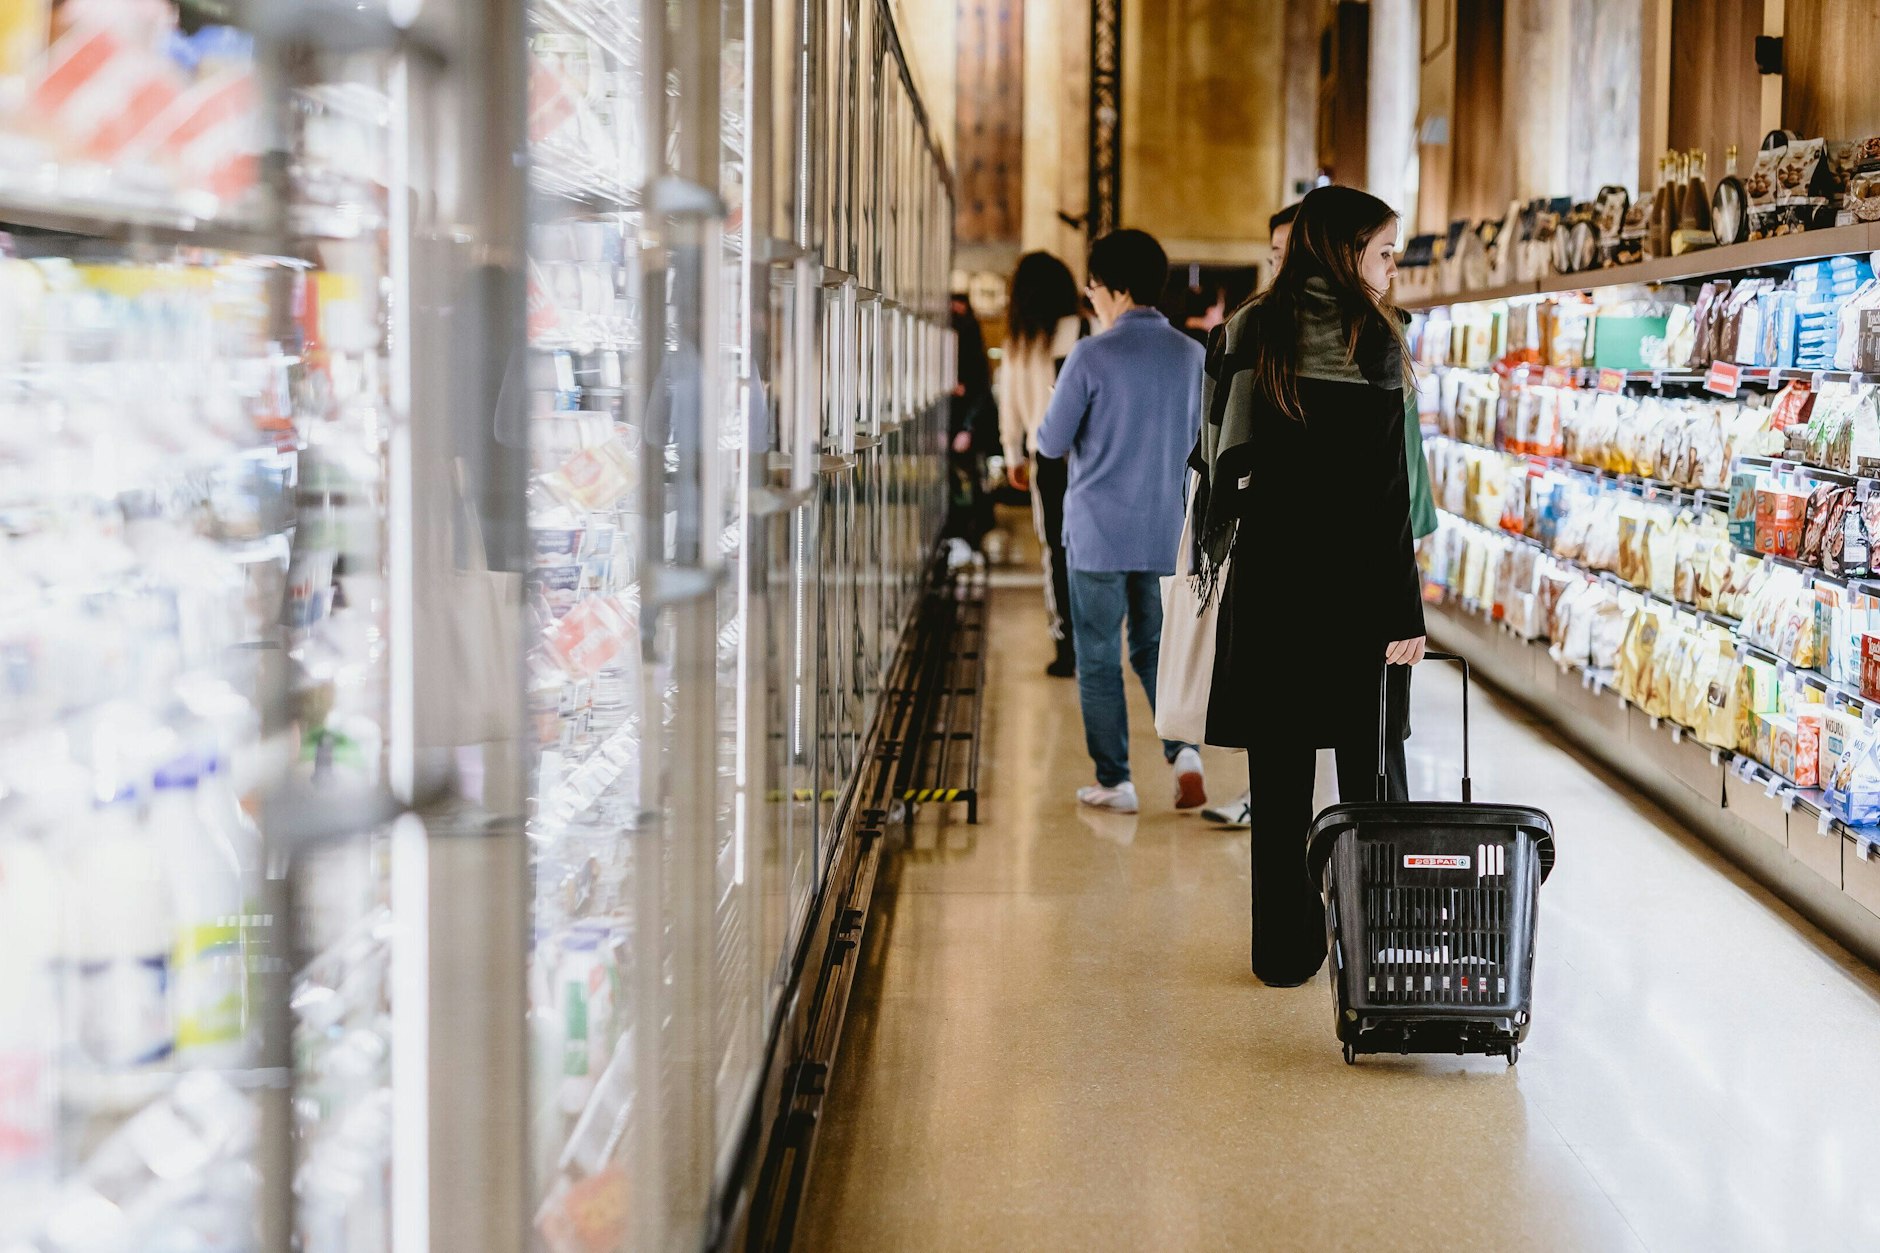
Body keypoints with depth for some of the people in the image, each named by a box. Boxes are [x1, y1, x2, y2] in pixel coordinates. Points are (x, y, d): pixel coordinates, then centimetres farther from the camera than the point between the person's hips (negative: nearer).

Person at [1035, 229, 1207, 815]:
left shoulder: (1092, 356, -12)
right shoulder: (1192, 355, 2)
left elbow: (1052, 442, -5)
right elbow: (1199, 444, 11)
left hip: (1097, 530, -4)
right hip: (1165, 530, 4)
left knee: (1098, 658, 7)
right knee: (1155, 648, 17)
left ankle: (1115, 782, 10)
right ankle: (1182, 748, -4)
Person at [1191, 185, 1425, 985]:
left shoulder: (1248, 336, 3)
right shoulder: (1371, 343, -10)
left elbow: (1219, 462, 6)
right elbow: (1386, 493, -12)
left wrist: (1219, 559, 16)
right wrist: (1404, 612, -10)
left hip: (1268, 580, 3)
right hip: (1355, 587, -3)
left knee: (1279, 775, 8)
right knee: (1367, 771, 9)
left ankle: (1285, 949, 12)